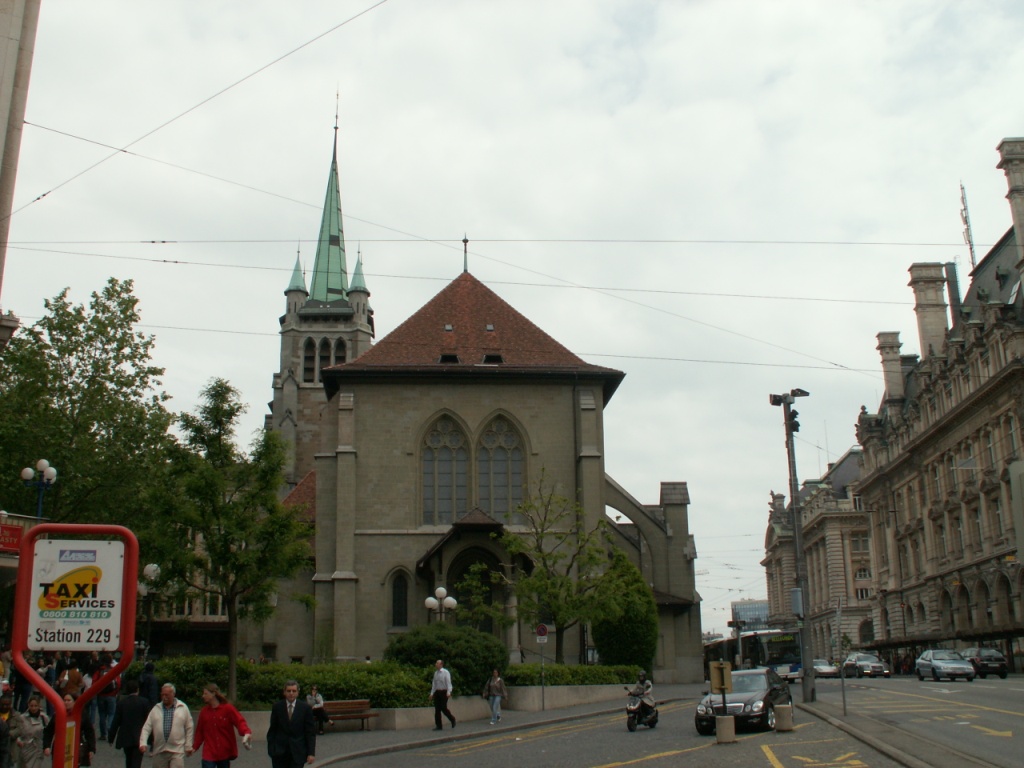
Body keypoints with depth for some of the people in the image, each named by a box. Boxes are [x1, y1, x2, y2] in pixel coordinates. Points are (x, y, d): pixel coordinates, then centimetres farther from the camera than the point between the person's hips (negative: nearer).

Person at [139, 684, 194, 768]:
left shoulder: (183, 708, 2)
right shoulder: (156, 709, 7)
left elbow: (189, 728, 4)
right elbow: (146, 728, 3)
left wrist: (188, 746, 2)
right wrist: (143, 743, -10)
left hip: (177, 751, -3)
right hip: (159, 750, 3)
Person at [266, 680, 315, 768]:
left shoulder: (306, 708, -1)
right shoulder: (277, 707, 1)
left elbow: (311, 732, -1)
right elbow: (272, 730, 6)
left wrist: (311, 753, -6)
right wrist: (271, 749, 1)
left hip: (298, 752, -1)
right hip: (279, 752, 1)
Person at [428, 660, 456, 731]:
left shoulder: (446, 672, -7)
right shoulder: (436, 673, 12)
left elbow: (448, 683, -12)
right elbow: (434, 684, 16)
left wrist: (449, 692, -22)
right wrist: (432, 693, 12)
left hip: (444, 692, -6)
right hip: (437, 692, 6)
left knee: (443, 708, -10)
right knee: (437, 709, 2)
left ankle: (452, 719, 15)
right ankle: (438, 726, 7)